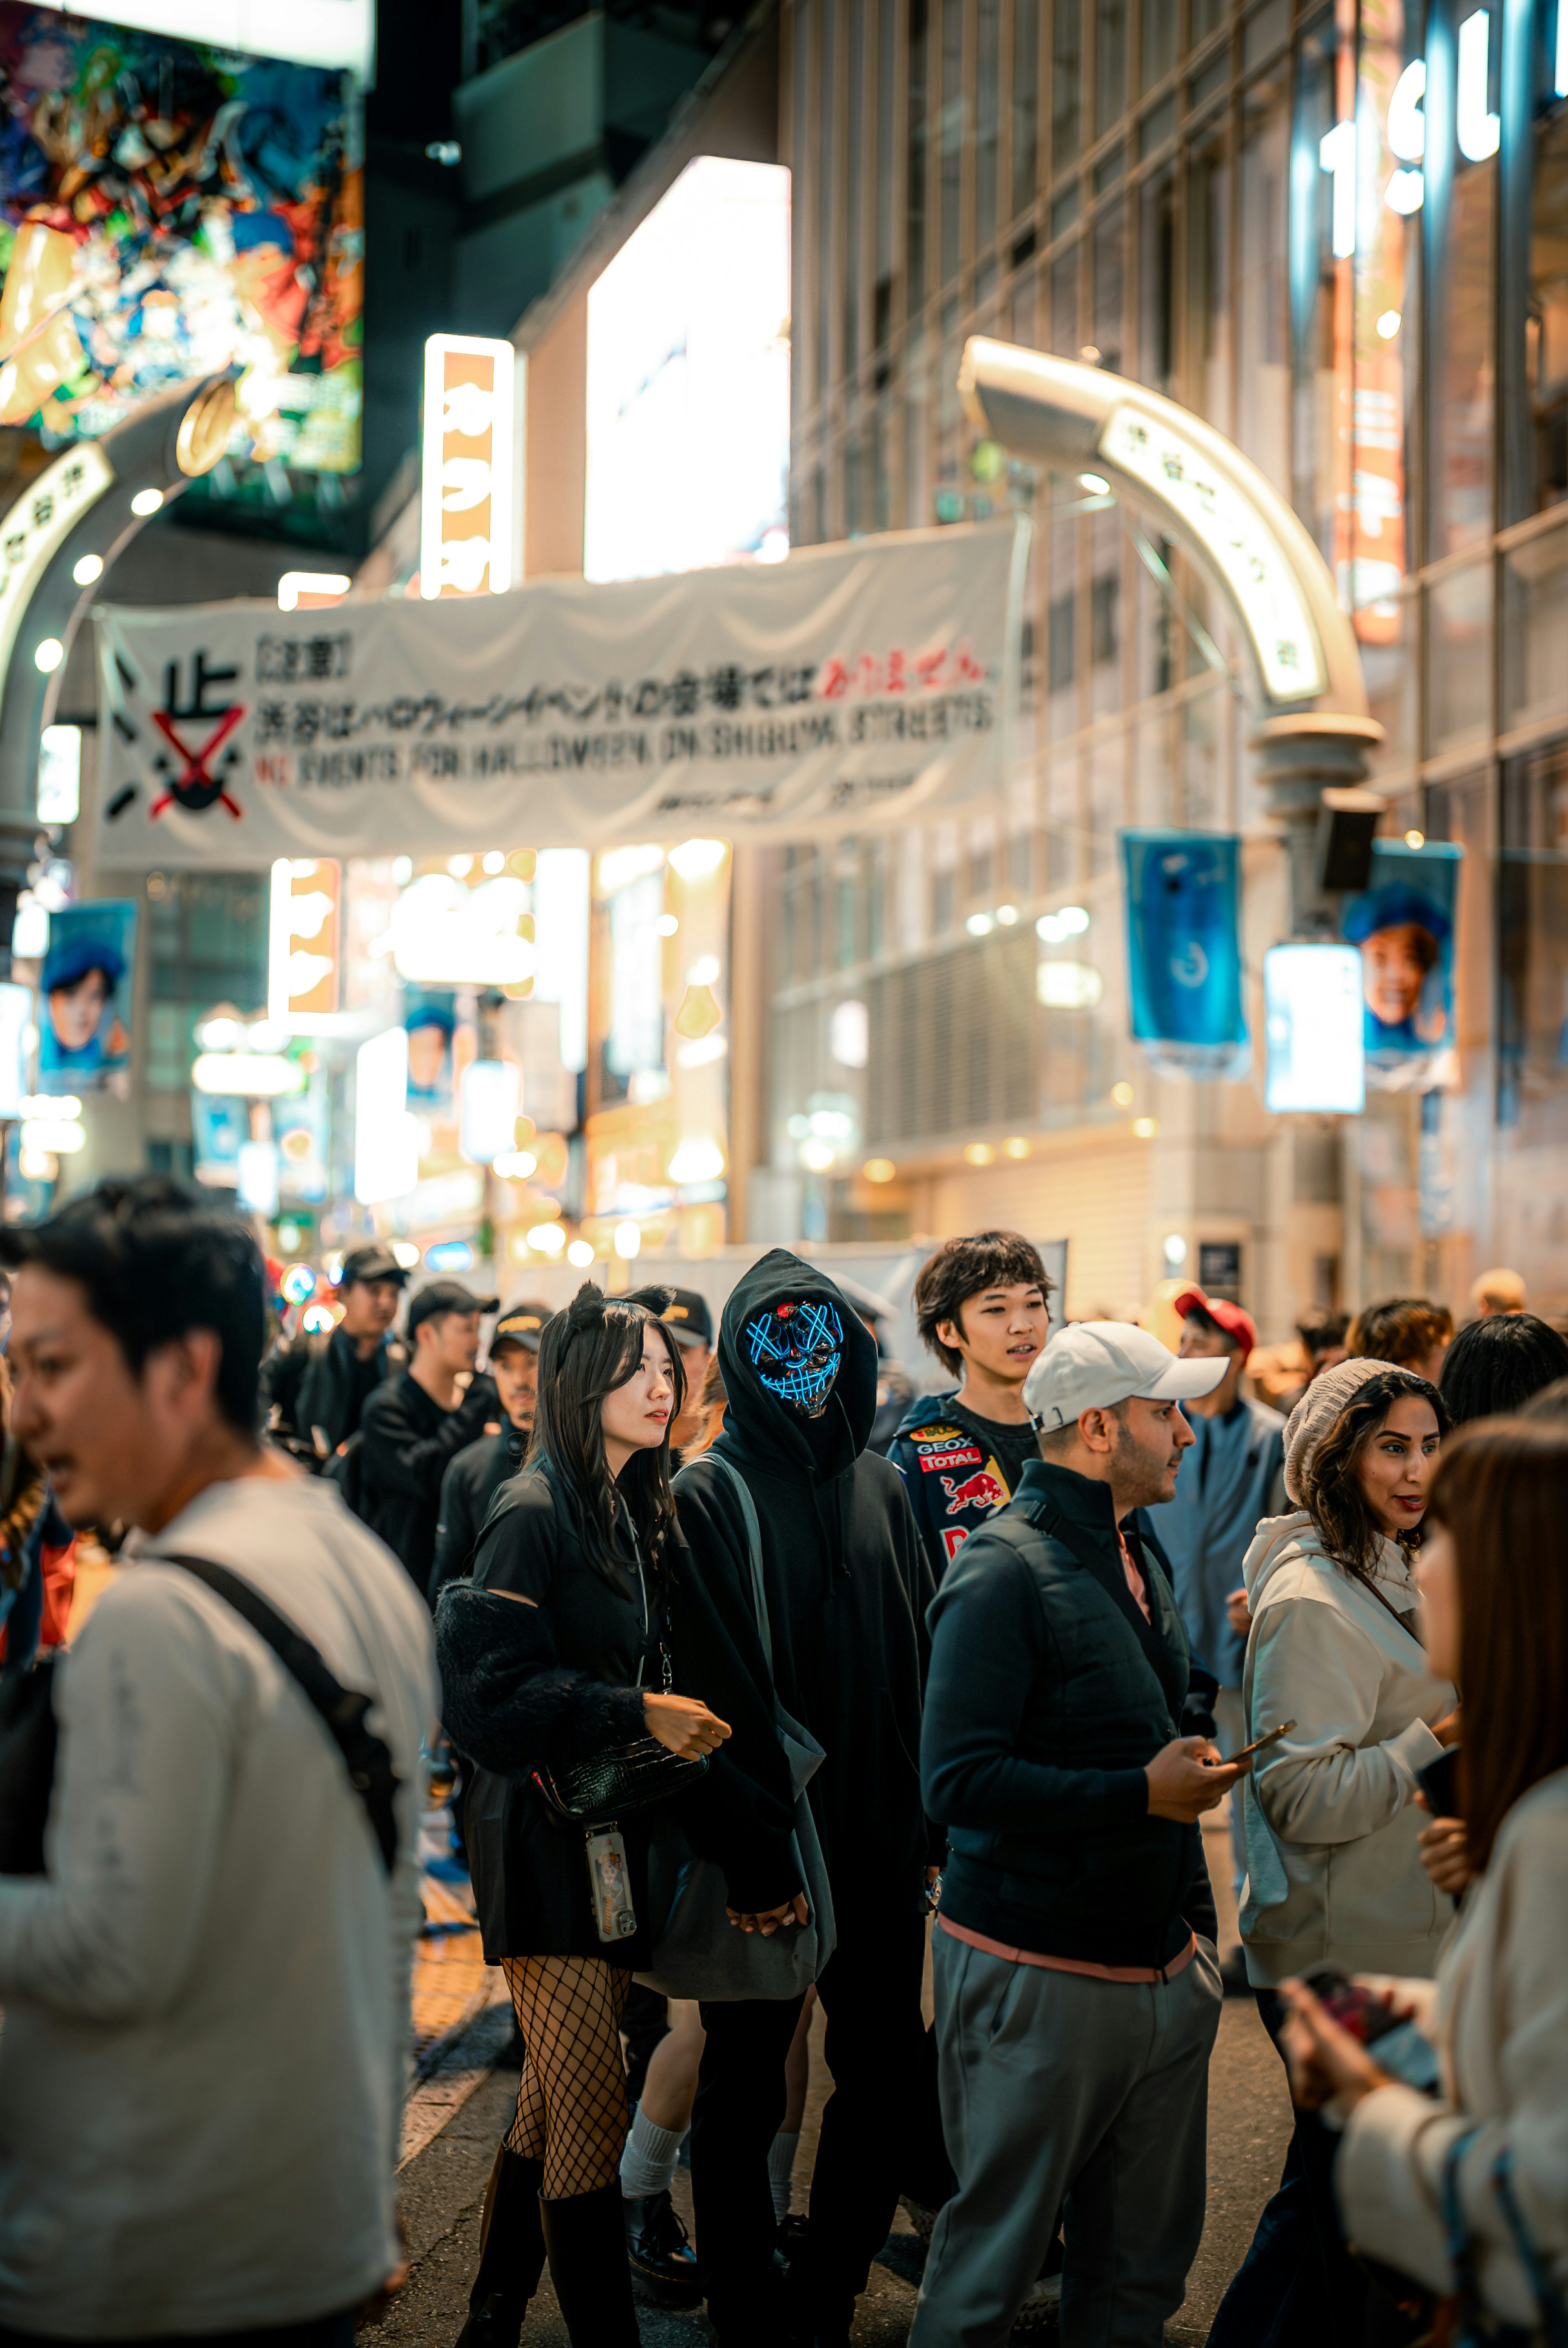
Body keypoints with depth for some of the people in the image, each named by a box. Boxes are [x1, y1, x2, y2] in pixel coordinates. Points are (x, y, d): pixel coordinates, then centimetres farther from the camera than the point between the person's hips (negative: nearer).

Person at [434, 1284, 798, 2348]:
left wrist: (747, 1832, 5)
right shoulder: (534, 1516, -12)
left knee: (556, 2105, 14)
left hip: (622, 1838, 8)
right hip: (548, 1846, -7)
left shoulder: (644, 1514, 11)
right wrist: (635, 1713, -21)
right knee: (592, 2117, -5)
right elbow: (493, 1687, -18)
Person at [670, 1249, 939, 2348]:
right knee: (747, 2080, 8)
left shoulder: (879, 1484, 8)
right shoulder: (710, 1496, -8)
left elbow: (923, 1654, 7)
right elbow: (713, 1684, -14)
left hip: (881, 1835, 5)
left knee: (885, 2070, 10)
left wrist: (929, 1820, 2)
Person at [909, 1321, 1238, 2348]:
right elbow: (959, 1780, -23)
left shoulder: (1139, 1559, 14)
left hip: (1162, 1972, 8)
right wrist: (1140, 1794, -21)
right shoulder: (1005, 1572, -15)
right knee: (998, 2246, 3)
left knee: (1144, 2260, 13)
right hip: (1040, 1980, -8)